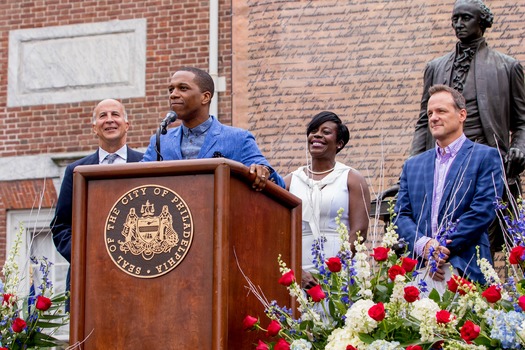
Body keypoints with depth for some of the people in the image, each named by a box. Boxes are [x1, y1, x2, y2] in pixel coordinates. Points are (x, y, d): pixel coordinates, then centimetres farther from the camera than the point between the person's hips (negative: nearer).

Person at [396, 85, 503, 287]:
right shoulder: (412, 166, 21)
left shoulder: (486, 157, 6)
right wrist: (423, 244, -9)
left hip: (465, 268, -3)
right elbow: (401, 214, 13)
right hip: (419, 270, 3)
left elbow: (484, 210, -5)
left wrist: (443, 249, -10)